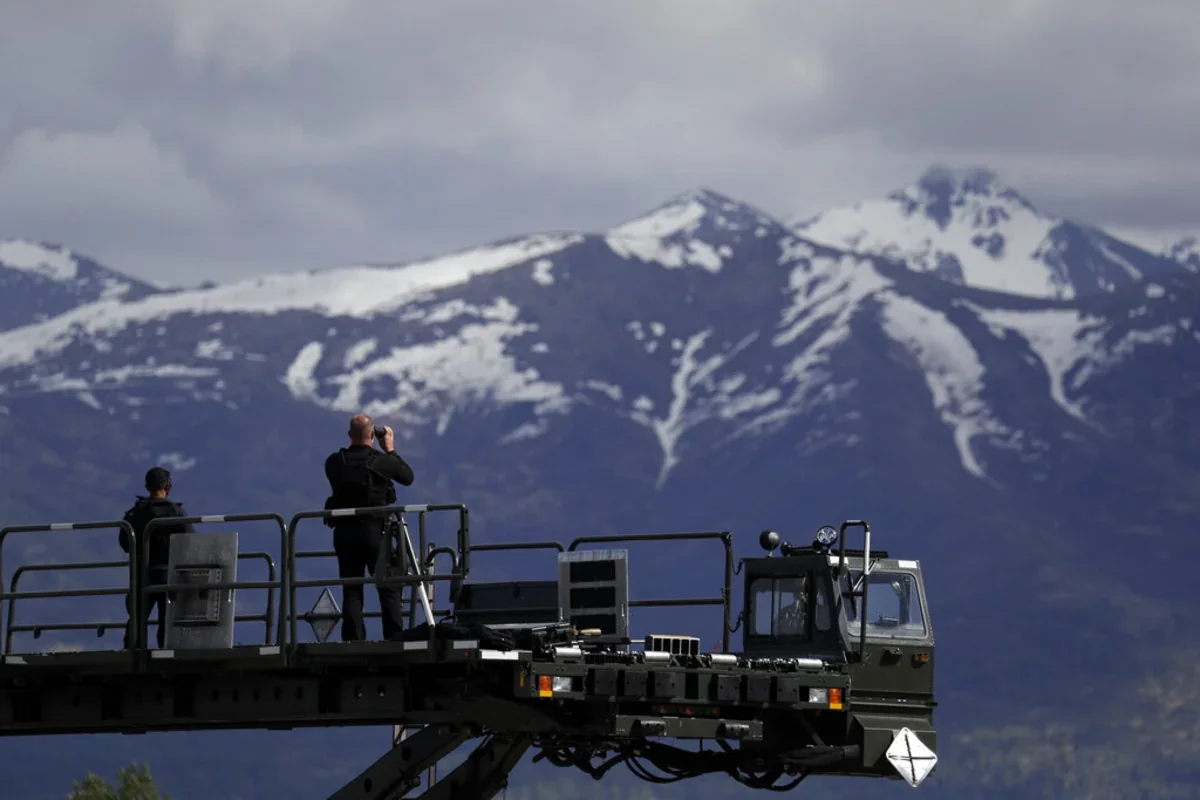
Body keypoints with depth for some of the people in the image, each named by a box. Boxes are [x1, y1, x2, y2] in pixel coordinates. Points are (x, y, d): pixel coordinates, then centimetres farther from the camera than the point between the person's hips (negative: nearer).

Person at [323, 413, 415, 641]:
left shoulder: (334, 463, -2)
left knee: (351, 591, 6)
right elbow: (408, 477, 7)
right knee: (389, 589, 4)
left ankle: (353, 640, -1)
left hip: (344, 532, 2)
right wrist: (391, 450, 17)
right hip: (375, 530, -2)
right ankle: (394, 639, -2)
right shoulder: (381, 461, -8)